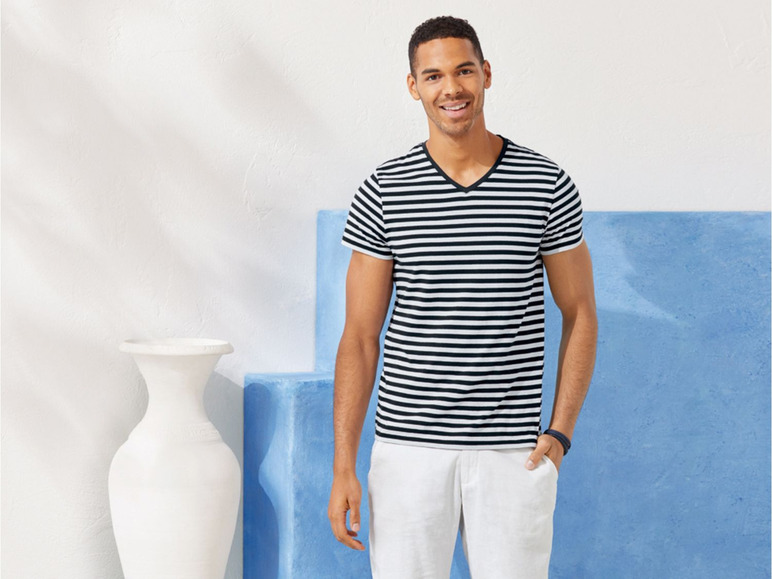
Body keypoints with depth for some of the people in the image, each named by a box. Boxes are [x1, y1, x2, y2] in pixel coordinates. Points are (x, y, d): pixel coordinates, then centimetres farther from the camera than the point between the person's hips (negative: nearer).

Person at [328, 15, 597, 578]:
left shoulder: (547, 185, 1)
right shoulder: (382, 193, 0)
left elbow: (580, 314, 8)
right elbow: (360, 337, 2)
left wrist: (560, 433, -1)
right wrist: (343, 468, -3)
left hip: (512, 456, 0)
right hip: (408, 448, 0)